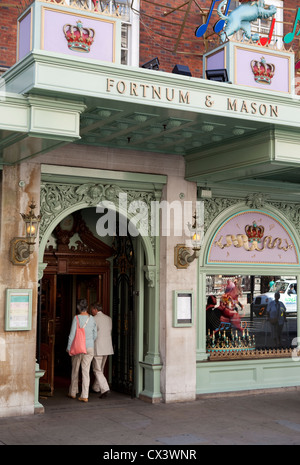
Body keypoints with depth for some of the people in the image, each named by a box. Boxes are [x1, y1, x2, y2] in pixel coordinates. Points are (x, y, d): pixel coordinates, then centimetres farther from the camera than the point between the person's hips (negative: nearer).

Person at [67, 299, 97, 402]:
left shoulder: (77, 318, -10)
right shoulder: (92, 319, 2)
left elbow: (72, 334, -11)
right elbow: (95, 335, 9)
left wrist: (68, 347, -4)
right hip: (89, 347, 2)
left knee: (75, 370, 14)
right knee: (86, 371, 2)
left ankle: (73, 393, 26)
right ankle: (85, 396, -2)